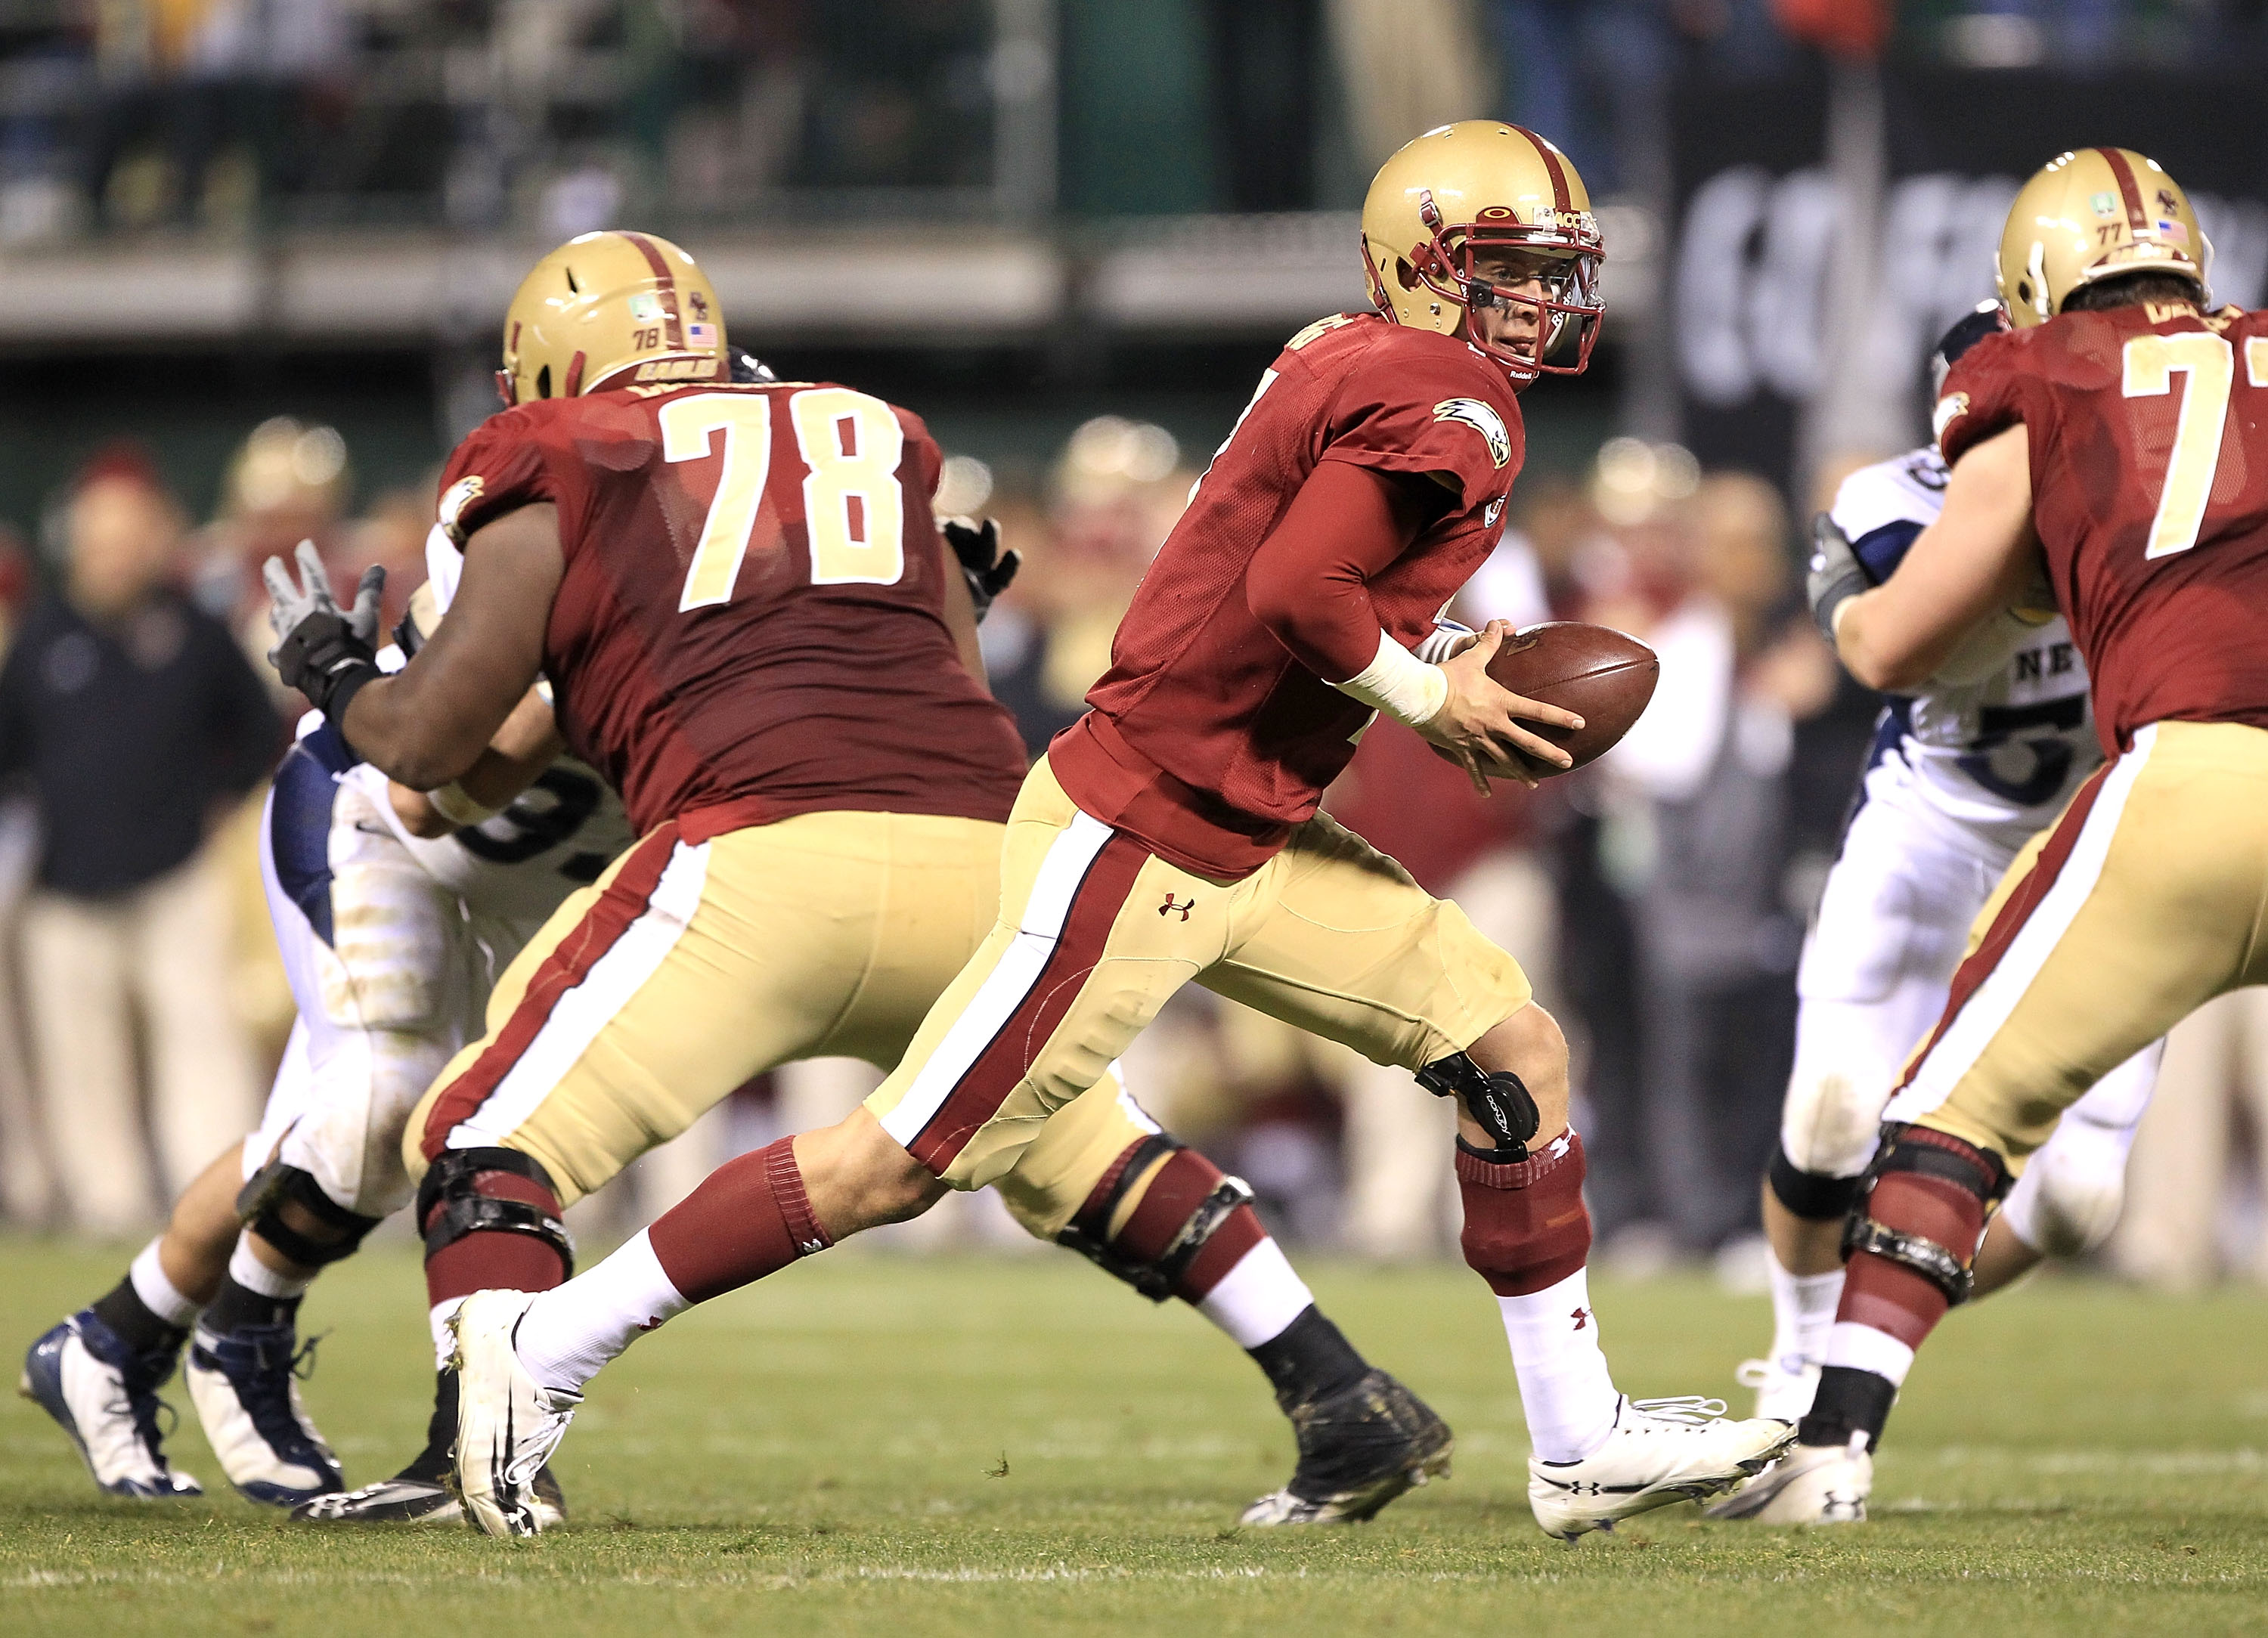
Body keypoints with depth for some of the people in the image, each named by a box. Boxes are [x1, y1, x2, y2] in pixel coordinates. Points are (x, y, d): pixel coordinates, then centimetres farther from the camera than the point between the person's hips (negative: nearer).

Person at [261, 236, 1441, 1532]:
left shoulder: (555, 479, 15)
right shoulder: (877, 443, 28)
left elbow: (428, 743, 16)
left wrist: (334, 672, 36)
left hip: (767, 845, -5)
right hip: (979, 851, 5)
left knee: (490, 1146, 4)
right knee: (1084, 1154, 27)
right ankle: (1350, 1405, 20)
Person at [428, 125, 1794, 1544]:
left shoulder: (1345, 367, 13)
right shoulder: (1451, 406, -16)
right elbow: (1293, 589, -28)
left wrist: (1435, 675, 7)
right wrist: (1438, 703, -13)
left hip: (1248, 842, 11)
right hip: (1134, 843, -11)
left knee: (1519, 1052, 10)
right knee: (906, 1164, -5)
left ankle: (1582, 1443, 16)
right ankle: (548, 1344, 5)